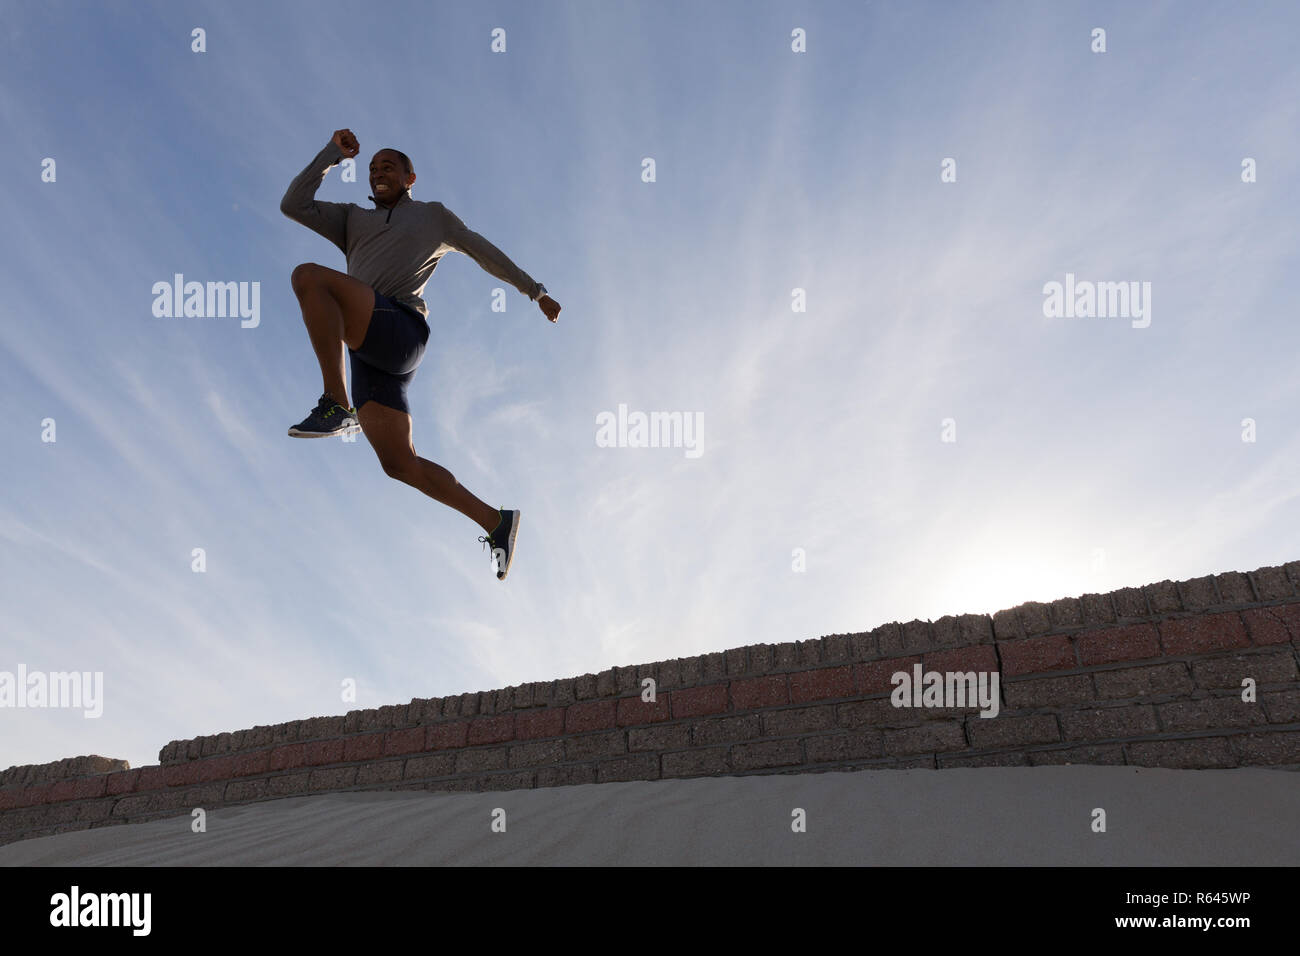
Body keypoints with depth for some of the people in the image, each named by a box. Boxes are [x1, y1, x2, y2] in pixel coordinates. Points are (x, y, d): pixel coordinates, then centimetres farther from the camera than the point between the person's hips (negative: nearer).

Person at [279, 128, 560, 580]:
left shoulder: (433, 215, 25)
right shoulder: (352, 219, 34)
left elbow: (486, 253, 28)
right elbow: (292, 205, 23)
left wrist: (535, 291, 28)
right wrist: (333, 153, 23)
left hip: (401, 331, -6)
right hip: (367, 351, 6)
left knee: (308, 275, -26)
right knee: (399, 464, -4)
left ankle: (336, 406, -27)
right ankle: (496, 522, 2)